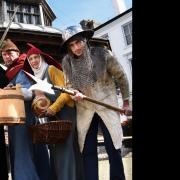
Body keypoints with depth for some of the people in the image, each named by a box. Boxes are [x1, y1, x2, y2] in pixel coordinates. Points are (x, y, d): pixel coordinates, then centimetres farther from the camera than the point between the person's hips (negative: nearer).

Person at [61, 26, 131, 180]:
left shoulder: (103, 54, -13)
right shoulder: (67, 62, -5)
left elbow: (121, 76, -2)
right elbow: (69, 84, 5)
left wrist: (126, 101, 4)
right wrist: (76, 92, -19)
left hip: (107, 106, -2)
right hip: (84, 110, 3)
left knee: (113, 149, -1)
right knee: (88, 151, 3)